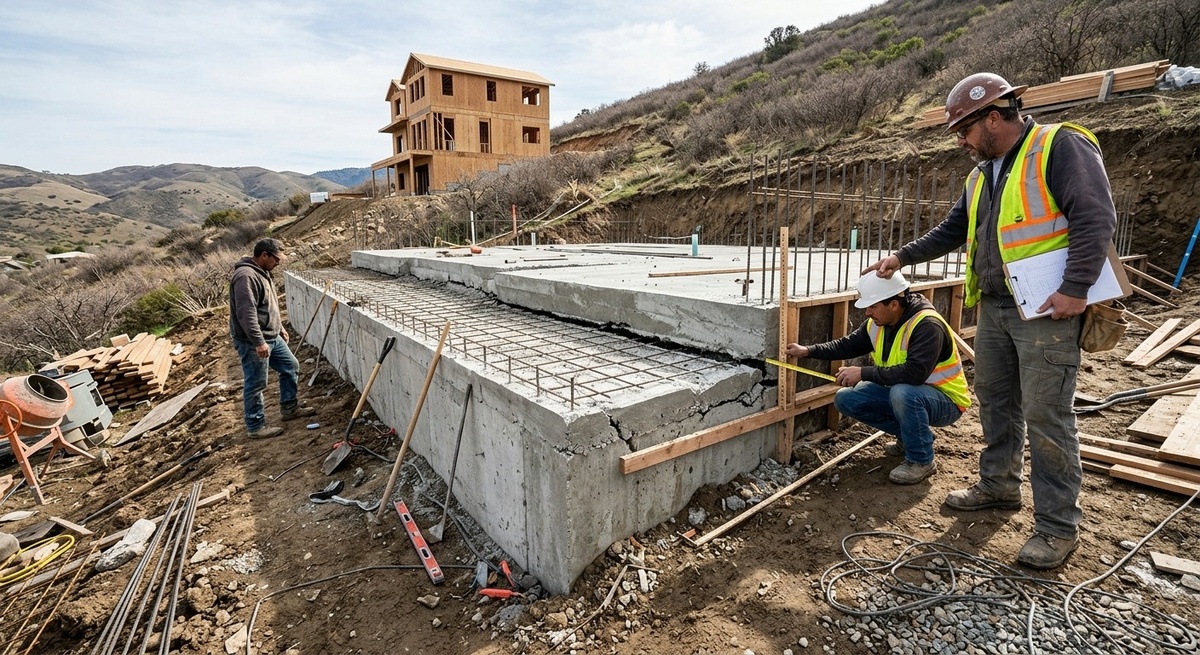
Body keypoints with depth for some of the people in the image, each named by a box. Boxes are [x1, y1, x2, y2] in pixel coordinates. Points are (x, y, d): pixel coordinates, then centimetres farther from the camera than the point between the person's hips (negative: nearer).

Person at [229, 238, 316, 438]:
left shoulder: (261, 273, 12)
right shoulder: (246, 276, -22)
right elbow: (246, 313, -27)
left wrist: (280, 327, 27)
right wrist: (258, 342, -28)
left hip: (272, 337, 11)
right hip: (253, 342, -10)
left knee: (291, 366, 18)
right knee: (255, 384, 0)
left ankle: (289, 409, 31)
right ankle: (256, 427, 13)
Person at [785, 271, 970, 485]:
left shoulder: (927, 325, -28)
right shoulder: (877, 323, -4)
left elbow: (914, 373, -38)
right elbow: (849, 345, 7)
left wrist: (863, 373, -34)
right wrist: (808, 351, -3)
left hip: (944, 400, -8)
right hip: (903, 394, 8)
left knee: (902, 393, -39)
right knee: (845, 399, -4)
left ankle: (922, 461, -13)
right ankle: (909, 435, 12)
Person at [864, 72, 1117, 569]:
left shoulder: (1060, 146, -9)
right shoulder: (981, 175, 16)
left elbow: (1096, 216, -17)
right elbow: (953, 230, 24)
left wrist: (1075, 289, -23)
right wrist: (904, 257, 16)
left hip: (1047, 311, -8)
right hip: (994, 307, 8)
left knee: (1046, 416, -4)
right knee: (994, 401, 16)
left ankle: (1058, 526, 8)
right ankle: (998, 485, 32)